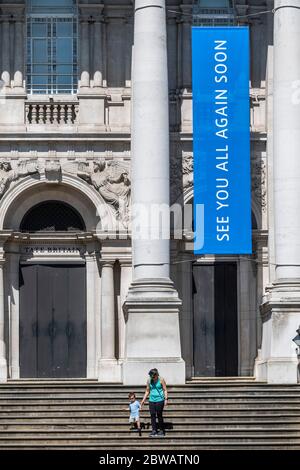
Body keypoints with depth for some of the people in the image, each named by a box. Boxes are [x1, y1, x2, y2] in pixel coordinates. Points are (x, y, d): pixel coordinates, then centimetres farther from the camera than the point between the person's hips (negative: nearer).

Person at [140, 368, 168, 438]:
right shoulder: (149, 381, 7)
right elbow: (147, 391, 17)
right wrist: (143, 400, 14)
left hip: (160, 400, -4)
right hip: (152, 400, 4)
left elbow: (165, 390, -1)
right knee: (152, 415, -2)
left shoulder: (161, 380, -3)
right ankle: (154, 431, 2)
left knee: (159, 415, -1)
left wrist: (166, 399, -10)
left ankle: (161, 431, 8)